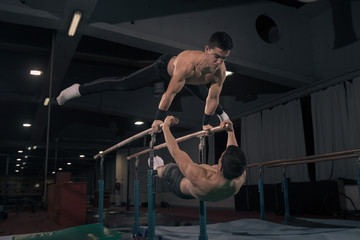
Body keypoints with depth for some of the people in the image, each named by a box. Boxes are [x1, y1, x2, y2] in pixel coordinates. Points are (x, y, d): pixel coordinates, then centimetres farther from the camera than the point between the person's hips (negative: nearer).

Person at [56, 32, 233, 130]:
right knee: (123, 85, -5)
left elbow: (213, 97, -17)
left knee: (205, 97, 28)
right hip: (165, 67, -5)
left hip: (190, 80, 5)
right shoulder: (187, 62, -47)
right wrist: (159, 118, -31)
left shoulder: (220, 72, -32)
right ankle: (79, 89, 11)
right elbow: (170, 93, -39)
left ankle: (220, 113, 65)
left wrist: (206, 123, -10)